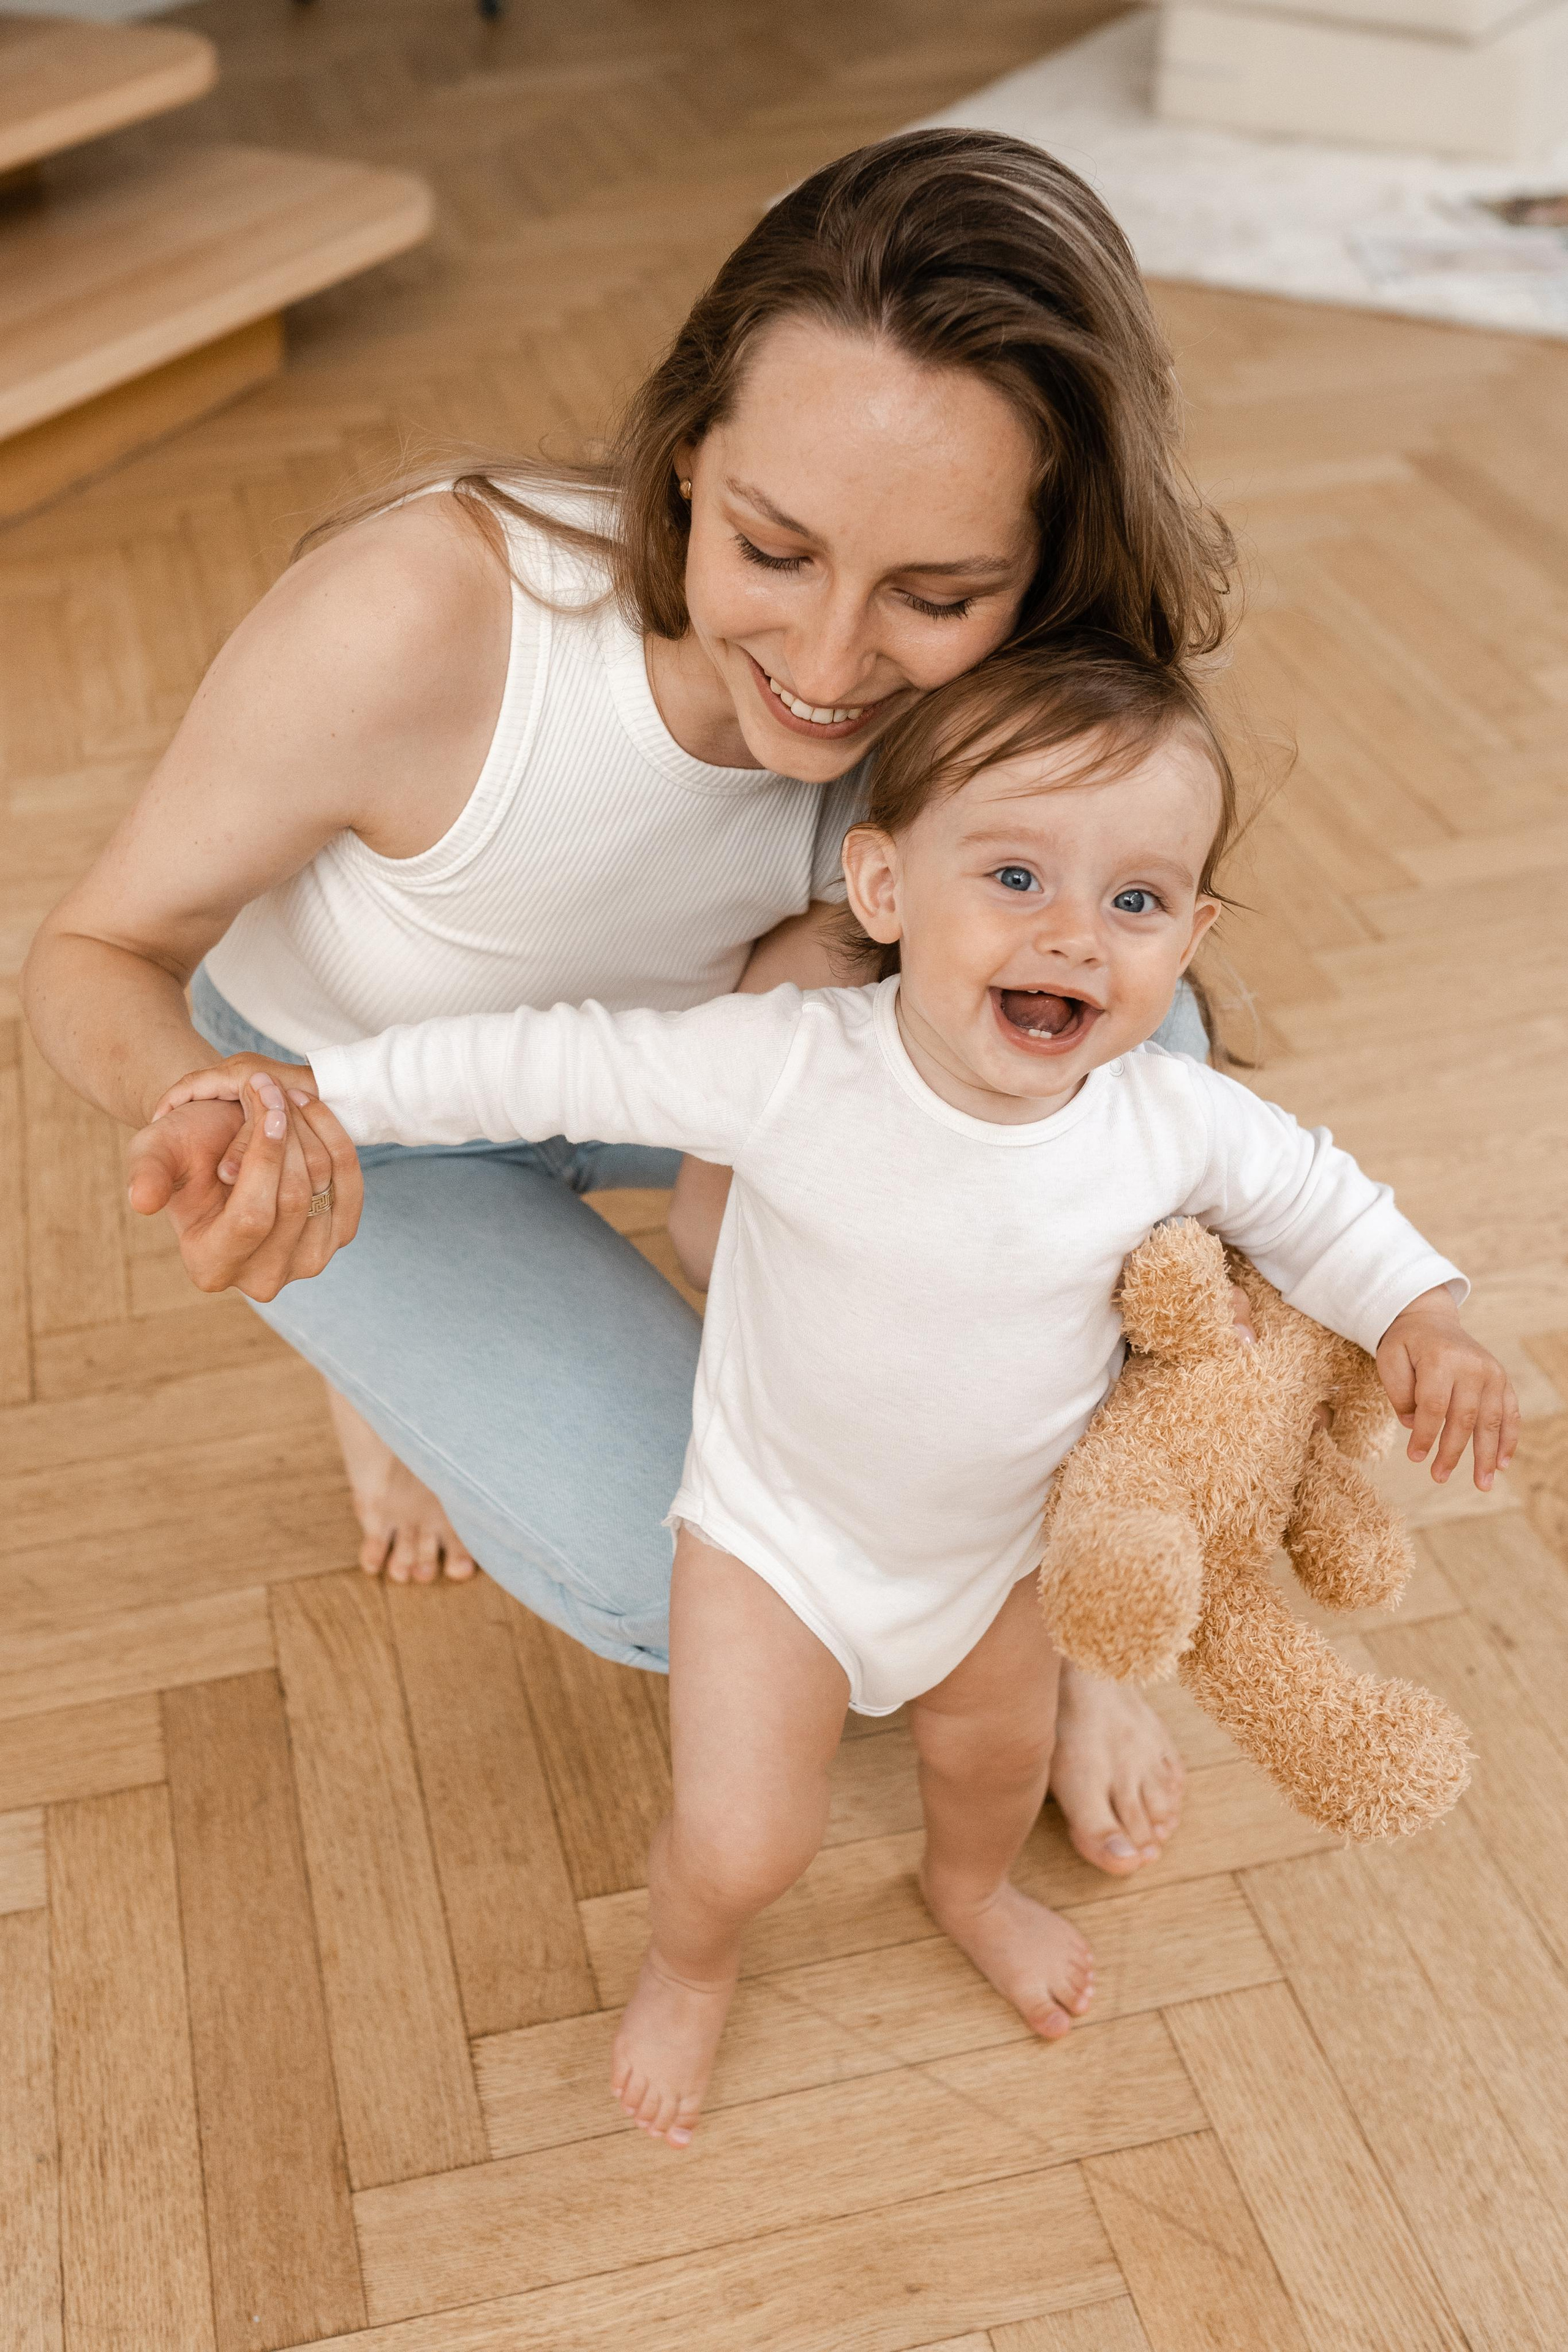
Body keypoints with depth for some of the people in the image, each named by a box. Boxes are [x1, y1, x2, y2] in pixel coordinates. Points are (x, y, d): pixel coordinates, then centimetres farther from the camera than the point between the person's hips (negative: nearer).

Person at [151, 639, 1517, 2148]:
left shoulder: (1174, 1123, -24)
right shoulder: (790, 1070, -34)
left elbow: (1308, 1195, -3)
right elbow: (552, 1065, -24)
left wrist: (1418, 1317, -16)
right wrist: (322, 1090, -21)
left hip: (1002, 1533, 4)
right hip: (781, 1535, -3)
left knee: (999, 1752, 28)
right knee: (739, 1846, 0)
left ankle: (971, 1890, 66)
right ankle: (686, 1967, 40)